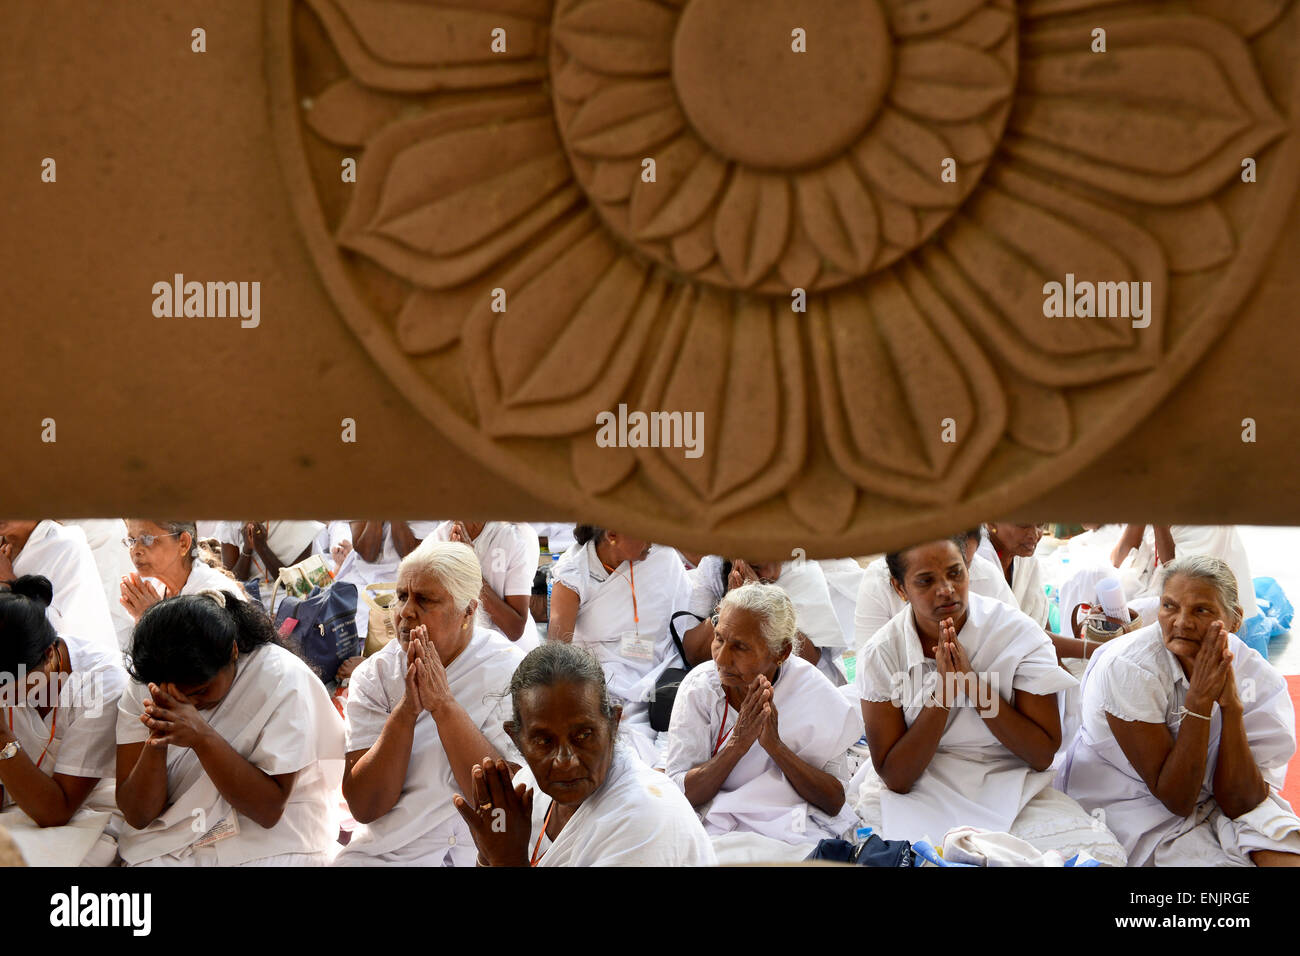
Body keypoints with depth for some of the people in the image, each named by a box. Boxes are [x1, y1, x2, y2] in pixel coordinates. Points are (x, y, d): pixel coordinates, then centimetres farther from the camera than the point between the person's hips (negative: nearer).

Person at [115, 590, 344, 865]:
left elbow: (270, 810, -14)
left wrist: (202, 737, -24)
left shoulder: (282, 680, -11)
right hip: (167, 847, 2)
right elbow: (138, 816, -4)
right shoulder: (142, 690, -2)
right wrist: (156, 743, -21)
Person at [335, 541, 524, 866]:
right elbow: (364, 808, -7)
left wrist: (444, 704, -18)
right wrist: (406, 710, -17)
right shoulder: (374, 675, 2)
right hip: (380, 851, 1)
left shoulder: (508, 671, -4)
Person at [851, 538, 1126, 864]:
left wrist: (974, 683, -21)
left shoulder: (1018, 633, -8)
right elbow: (896, 778, -11)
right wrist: (942, 691, -22)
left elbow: (1043, 755, -10)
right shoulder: (880, 655, -8)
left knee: (1100, 853, -25)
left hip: (1008, 788, 1)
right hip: (918, 794, -1)